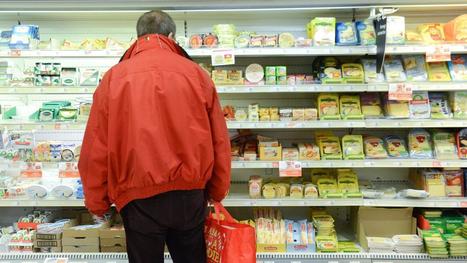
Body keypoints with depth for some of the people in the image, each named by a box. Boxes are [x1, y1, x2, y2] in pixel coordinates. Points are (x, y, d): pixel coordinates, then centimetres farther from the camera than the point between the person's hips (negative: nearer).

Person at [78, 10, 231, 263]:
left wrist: (97, 202, 9)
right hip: (190, 194, 1)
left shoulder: (114, 77, -1)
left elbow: (95, 149, -2)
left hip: (139, 197, -1)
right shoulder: (196, 73, 0)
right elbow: (219, 141, 2)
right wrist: (217, 193, 14)